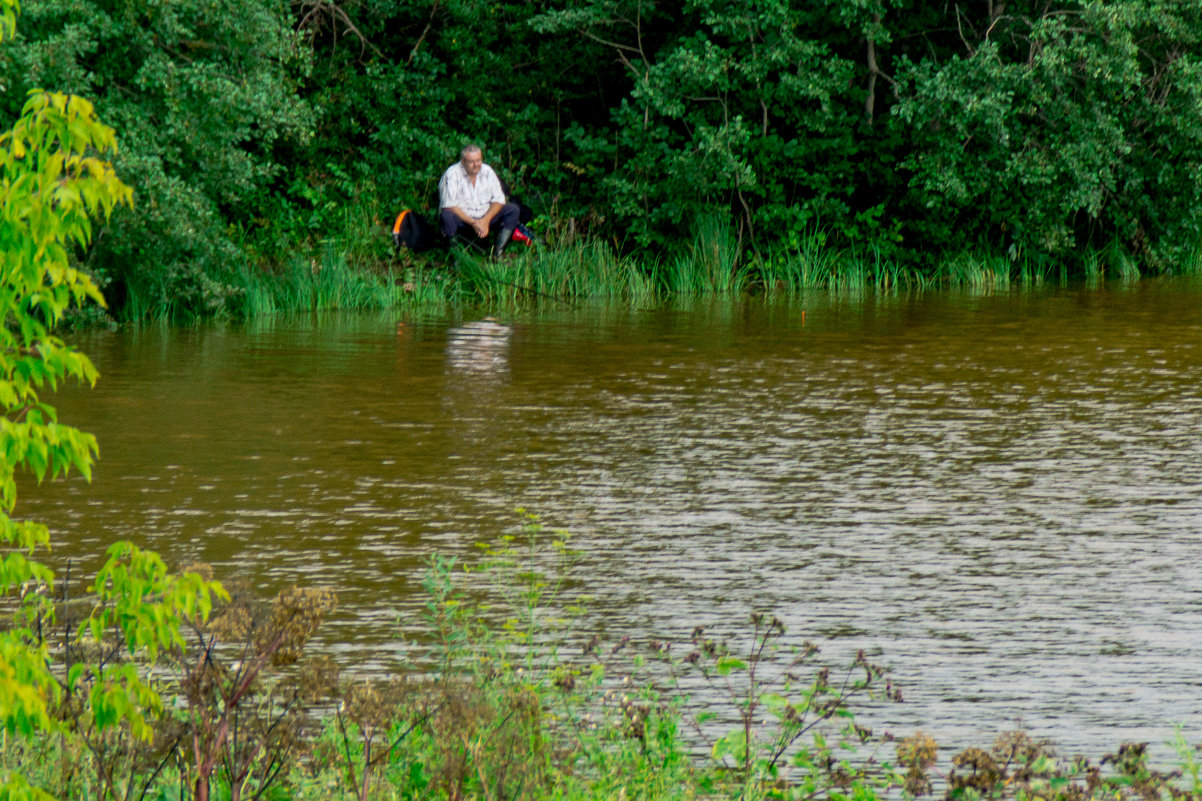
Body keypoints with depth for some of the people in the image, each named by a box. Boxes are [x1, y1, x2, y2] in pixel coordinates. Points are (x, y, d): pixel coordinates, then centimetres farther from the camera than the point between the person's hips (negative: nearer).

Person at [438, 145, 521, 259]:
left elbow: (498, 200, 2)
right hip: (462, 219, -5)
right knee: (447, 216, -37)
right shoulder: (453, 174, -12)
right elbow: (449, 206, -19)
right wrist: (473, 223, -24)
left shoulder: (487, 171, 2)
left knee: (513, 209, -14)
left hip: (484, 218, 5)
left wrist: (486, 220, -16)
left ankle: (498, 252, -22)